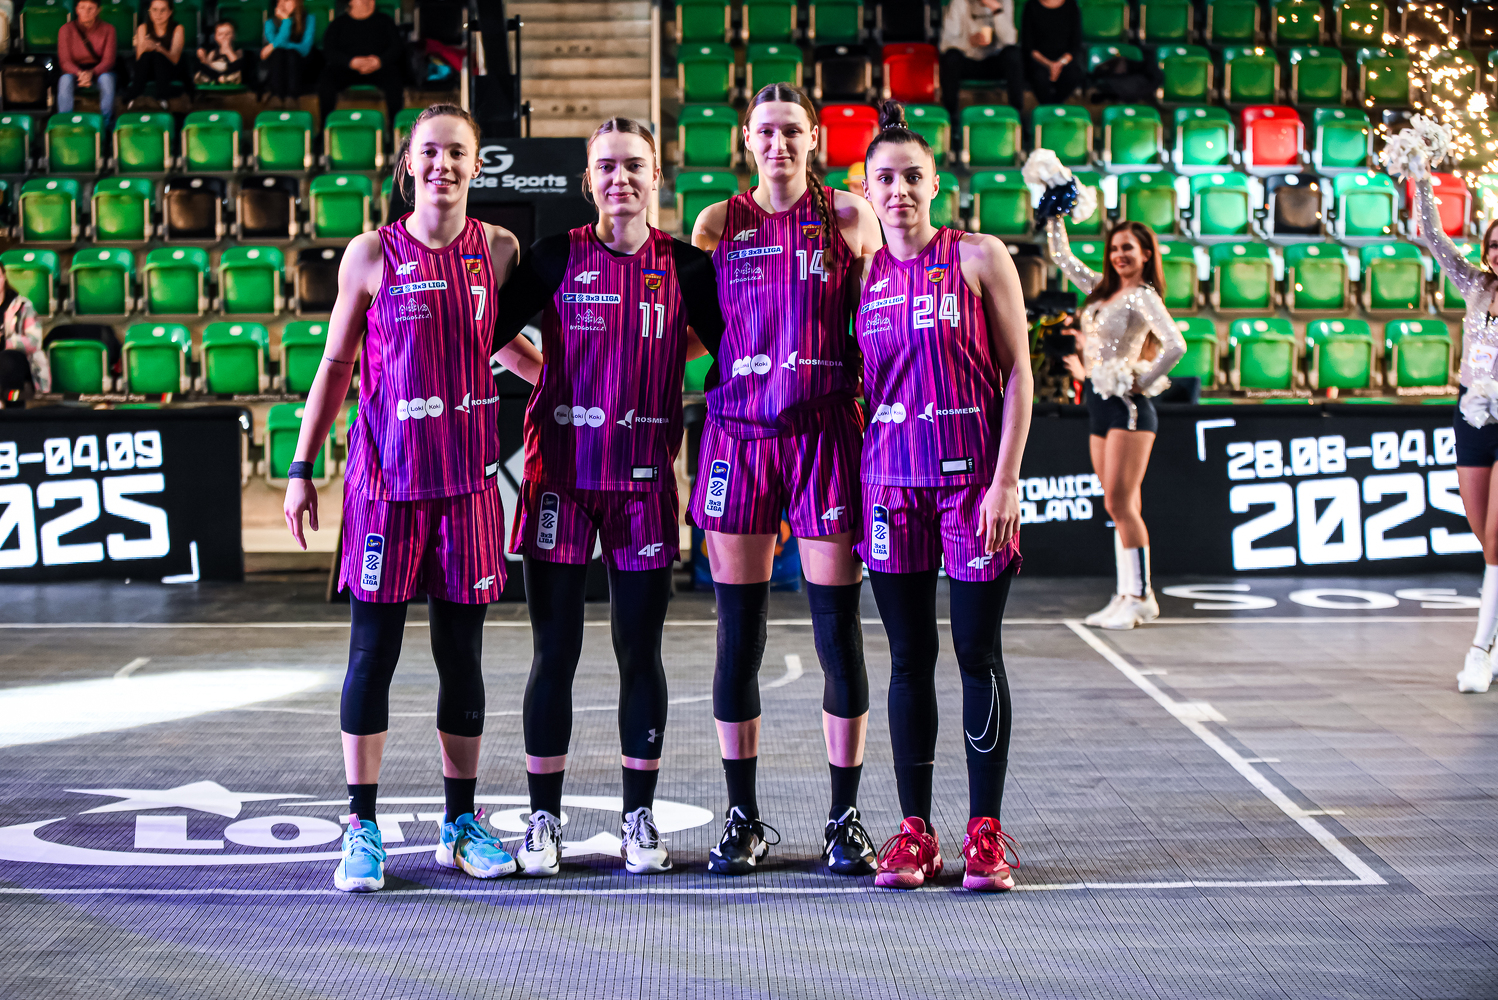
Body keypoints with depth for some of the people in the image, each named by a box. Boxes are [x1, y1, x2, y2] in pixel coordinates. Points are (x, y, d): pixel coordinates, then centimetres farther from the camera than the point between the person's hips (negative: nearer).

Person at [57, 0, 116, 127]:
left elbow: (108, 60, -11)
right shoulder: (66, 30, -7)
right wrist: (80, 73, -32)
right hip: (74, 70, 0)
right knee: (65, 80, -35)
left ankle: (106, 122, -27)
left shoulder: (107, 29, -6)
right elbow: (65, 61, -10)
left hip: (99, 70, 0)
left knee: (107, 78, -36)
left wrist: (91, 73, -32)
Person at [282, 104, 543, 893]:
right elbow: (336, 366, 6)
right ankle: (362, 829, 8)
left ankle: (461, 824, 17)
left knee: (462, 651, 7)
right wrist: (302, 468, 4)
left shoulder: (499, 250, 5)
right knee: (373, 649, 0)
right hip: (386, 473, -2)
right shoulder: (371, 256, 0)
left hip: (467, 474, 2)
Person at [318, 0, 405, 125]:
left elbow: (398, 47, 8)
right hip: (346, 67, 0)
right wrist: (351, 62, -16)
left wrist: (380, 61, -15)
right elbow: (328, 50, 4)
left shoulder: (384, 20, 19)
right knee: (325, 80, -31)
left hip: (379, 67, 0)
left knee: (395, 81, -34)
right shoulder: (339, 23, 17)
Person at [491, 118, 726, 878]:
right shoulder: (556, 258, 2)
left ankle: (640, 818, 16)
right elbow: (483, 334, 1)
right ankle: (543, 819, 11)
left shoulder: (684, 266, 5)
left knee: (640, 654, 5)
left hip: (644, 480, 1)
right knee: (555, 653, 2)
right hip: (561, 476, -1)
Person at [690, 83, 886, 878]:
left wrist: (875, 403, -3)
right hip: (738, 429, 1)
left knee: (838, 628, 0)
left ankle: (845, 818, 10)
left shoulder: (848, 216, 6)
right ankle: (742, 818, 13)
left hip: (824, 431, -1)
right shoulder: (719, 223, 9)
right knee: (738, 632, 3)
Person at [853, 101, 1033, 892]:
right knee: (909, 658, 6)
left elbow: (1017, 375, -3)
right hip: (891, 478, 3)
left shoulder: (979, 258, -1)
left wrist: (1005, 481, -11)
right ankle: (914, 831, 12)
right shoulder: (864, 278, 10)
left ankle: (985, 833, 8)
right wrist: (856, 484, 7)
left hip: (972, 475, -3)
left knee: (977, 654, 0)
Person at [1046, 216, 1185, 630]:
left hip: (1127, 405, -8)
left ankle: (1140, 596, -8)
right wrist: (1054, 217, 21)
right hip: (1100, 406, 8)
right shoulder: (1102, 289, 15)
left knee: (1119, 504, -11)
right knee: (1120, 507, 6)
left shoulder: (1143, 297, -7)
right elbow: (1062, 258, 27)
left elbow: (1175, 345, -22)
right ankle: (1128, 596, 7)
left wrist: (1144, 383, -14)